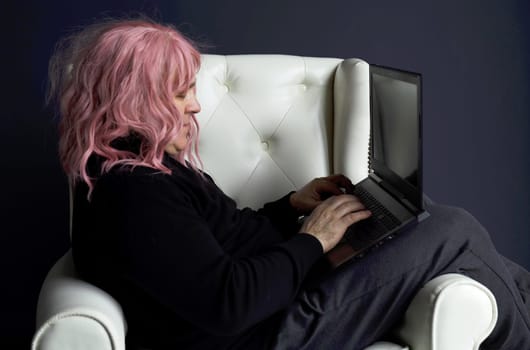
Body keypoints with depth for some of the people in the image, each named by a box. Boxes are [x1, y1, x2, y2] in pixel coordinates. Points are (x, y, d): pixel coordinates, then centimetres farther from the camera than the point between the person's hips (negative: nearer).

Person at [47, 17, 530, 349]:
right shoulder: (133, 194, -24)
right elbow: (226, 303, -28)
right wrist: (311, 241, -16)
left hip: (270, 301, 10)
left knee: (439, 220, 9)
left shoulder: (141, 168, 8)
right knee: (454, 234, -7)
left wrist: (293, 205, 6)